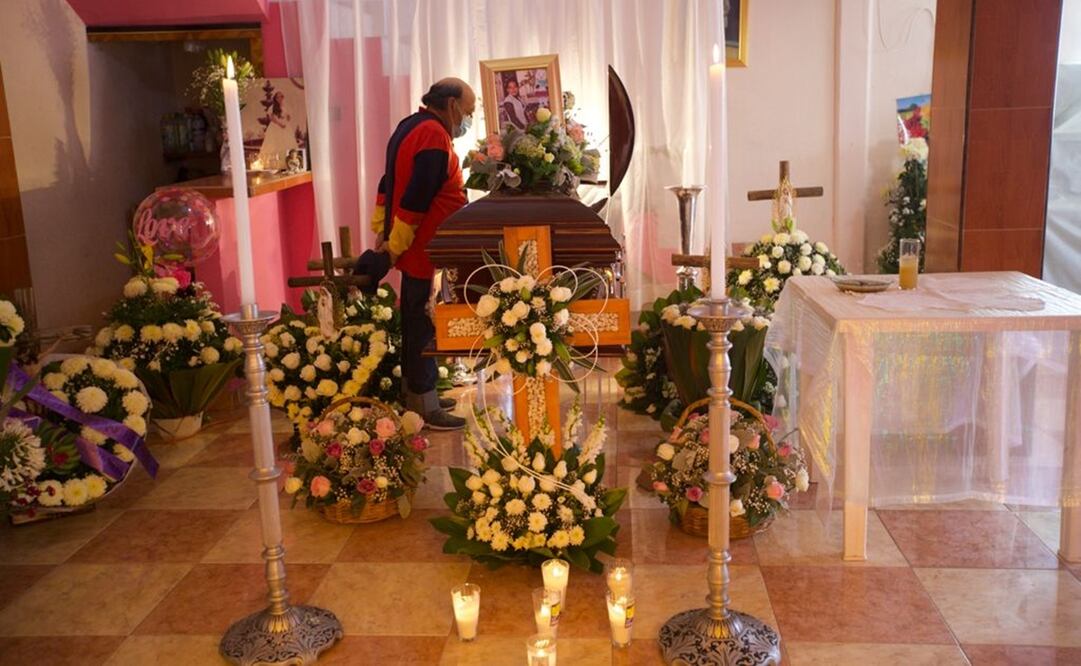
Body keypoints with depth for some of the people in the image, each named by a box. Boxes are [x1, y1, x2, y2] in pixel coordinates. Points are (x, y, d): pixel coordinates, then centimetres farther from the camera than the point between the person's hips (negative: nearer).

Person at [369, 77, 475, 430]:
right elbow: (416, 198, -24)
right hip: (424, 248, -10)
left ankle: (415, 392, 26)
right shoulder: (434, 136, -18)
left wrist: (381, 230, 19)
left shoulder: (411, 126, 14)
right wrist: (395, 244, -19)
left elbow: (391, 182, 18)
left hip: (414, 246, 10)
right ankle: (424, 405, 3)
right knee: (424, 324, -4)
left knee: (415, 320, 16)